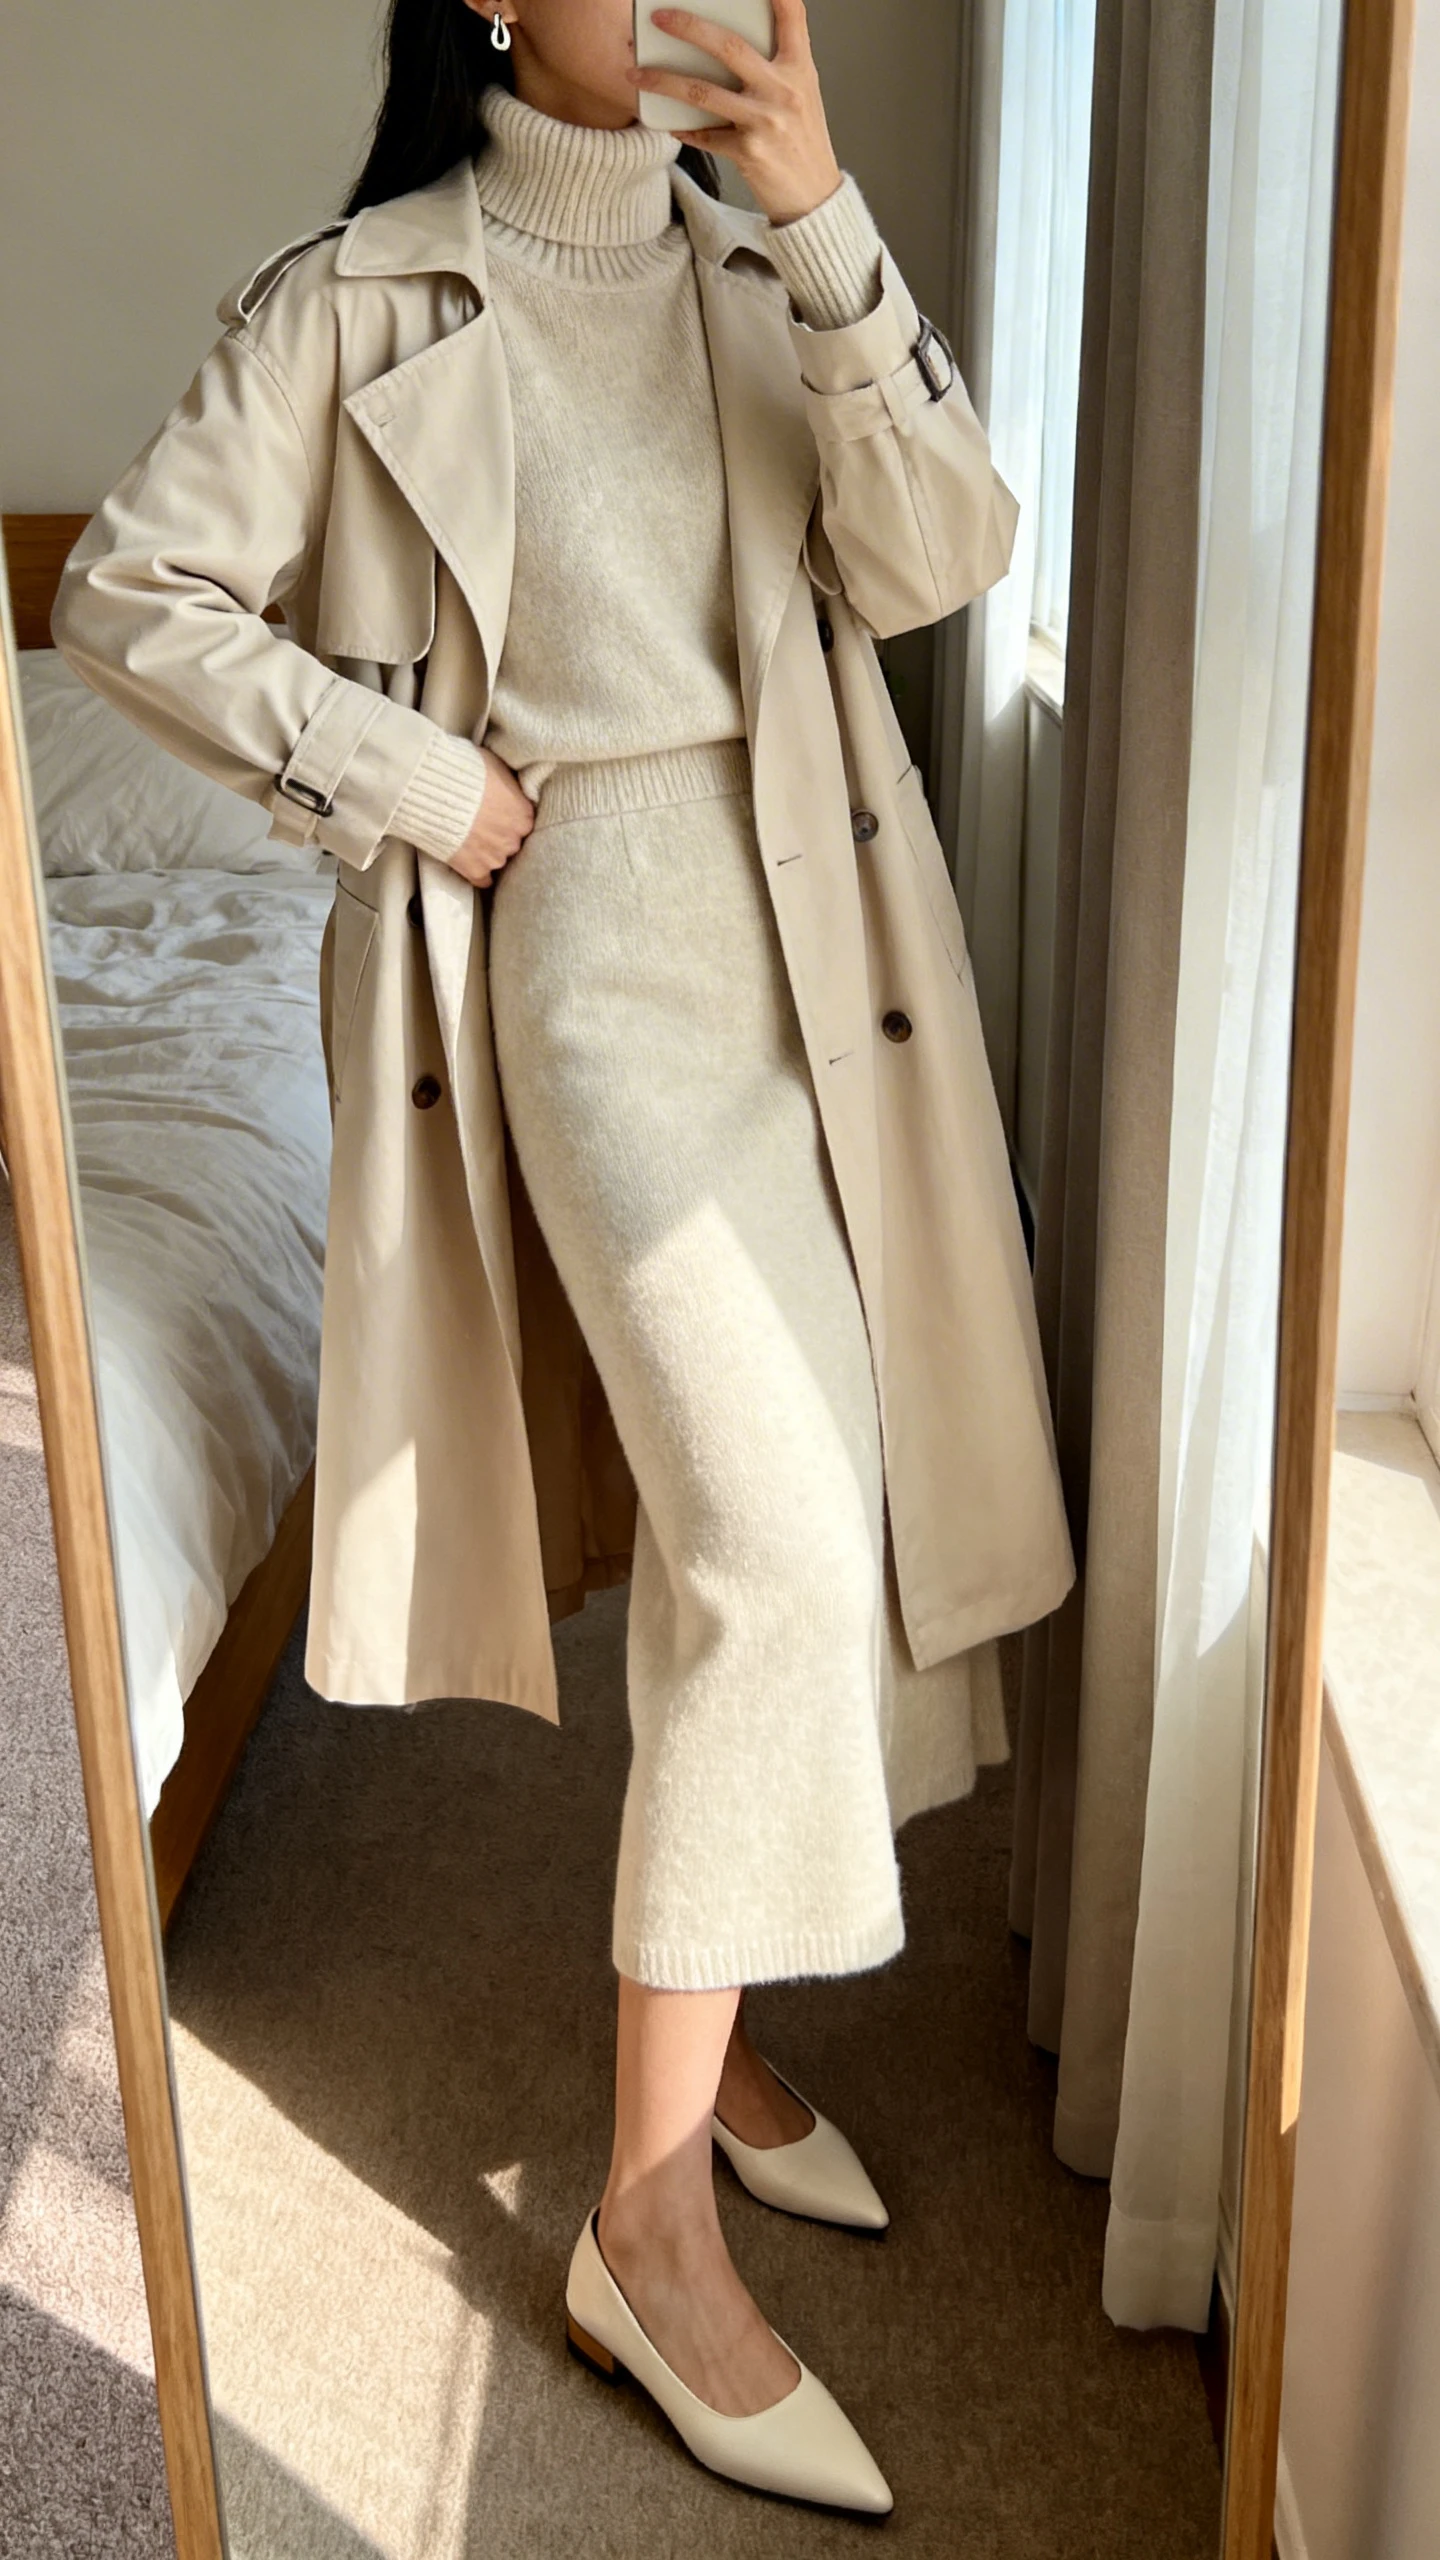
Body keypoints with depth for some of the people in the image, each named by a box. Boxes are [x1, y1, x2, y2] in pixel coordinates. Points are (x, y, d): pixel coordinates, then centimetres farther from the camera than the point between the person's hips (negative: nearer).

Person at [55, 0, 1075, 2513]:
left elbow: (935, 559, -3)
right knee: (775, 1545, -17)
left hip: (827, 940, 6)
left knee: (809, 1510, 9)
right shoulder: (362, 298, 0)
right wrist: (407, 780, -7)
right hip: (597, 949, -6)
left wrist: (825, 224, -13)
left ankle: (704, 2007, 31)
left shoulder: (769, 263, 12)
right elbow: (132, 590, 1)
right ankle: (649, 2221, -2)